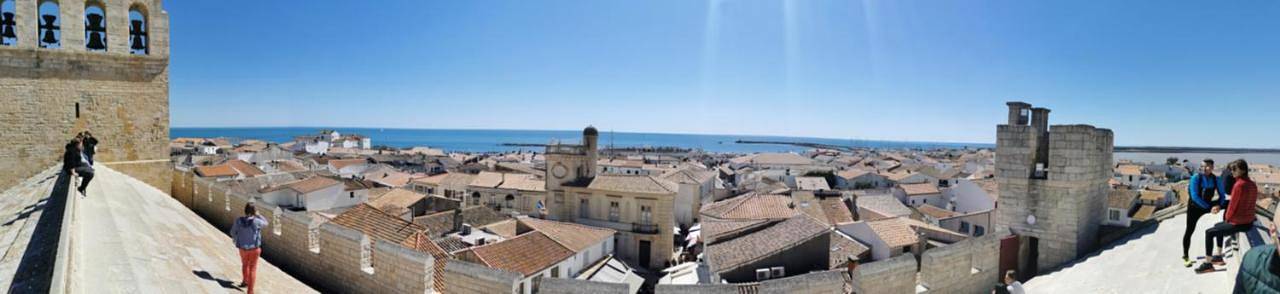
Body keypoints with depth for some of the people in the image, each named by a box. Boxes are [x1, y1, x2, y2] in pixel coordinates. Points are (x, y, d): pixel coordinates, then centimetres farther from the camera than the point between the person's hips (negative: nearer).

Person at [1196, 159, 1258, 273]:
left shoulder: (1239, 185, -22)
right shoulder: (1253, 185, 6)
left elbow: (1232, 204, -19)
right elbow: (1251, 204, 15)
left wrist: (1227, 219, -1)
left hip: (1237, 224, -9)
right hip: (1249, 222, 9)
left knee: (1209, 233, 1)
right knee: (1217, 226, 30)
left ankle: (1208, 264, 3)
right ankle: (1218, 257, 38)